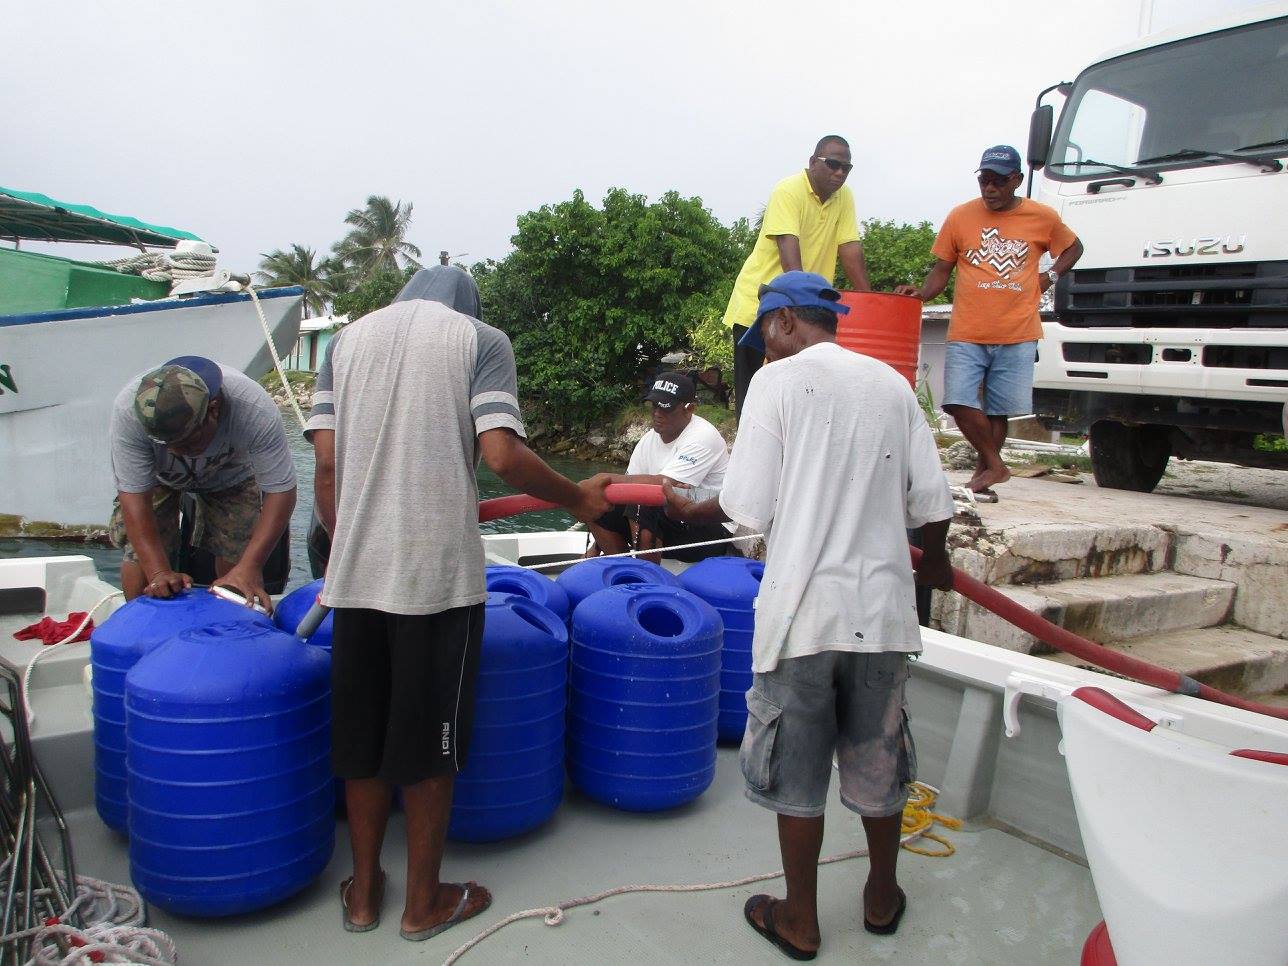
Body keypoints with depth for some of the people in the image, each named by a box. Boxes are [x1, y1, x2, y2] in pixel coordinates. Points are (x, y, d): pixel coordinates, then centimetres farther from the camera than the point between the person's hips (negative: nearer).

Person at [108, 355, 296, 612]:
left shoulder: (255, 410, -42)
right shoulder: (128, 410, -39)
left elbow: (280, 491, -36)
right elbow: (134, 495, -34)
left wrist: (249, 567, -44)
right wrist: (159, 573, -42)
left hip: (230, 474, 0)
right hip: (157, 475, 0)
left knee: (237, 552, -11)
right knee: (141, 553, -12)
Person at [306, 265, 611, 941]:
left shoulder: (349, 338, 12)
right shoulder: (482, 339, 1)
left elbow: (327, 464, 6)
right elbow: (501, 457, -13)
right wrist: (578, 498, 2)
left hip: (356, 572, 4)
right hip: (439, 573, -4)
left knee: (362, 734, 16)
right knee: (430, 740, 9)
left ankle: (363, 892, 31)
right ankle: (424, 902, 24)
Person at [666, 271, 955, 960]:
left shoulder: (779, 380, -6)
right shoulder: (892, 383, 8)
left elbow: (748, 507, -11)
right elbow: (933, 503, 7)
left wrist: (690, 510, 9)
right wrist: (934, 564, 26)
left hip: (804, 610, -4)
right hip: (883, 608, 5)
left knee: (796, 772, 10)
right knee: (877, 760, 20)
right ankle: (882, 898, 37)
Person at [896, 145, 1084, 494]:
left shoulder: (1043, 217, 5)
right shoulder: (960, 217, 4)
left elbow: (1073, 248, 23)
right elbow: (941, 269, 9)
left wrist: (1051, 276, 6)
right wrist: (921, 292, -10)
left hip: (1017, 335, 0)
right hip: (967, 334, 0)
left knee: (998, 410, 4)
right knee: (960, 403, -13)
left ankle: (983, 473, 20)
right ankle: (995, 465, 3)